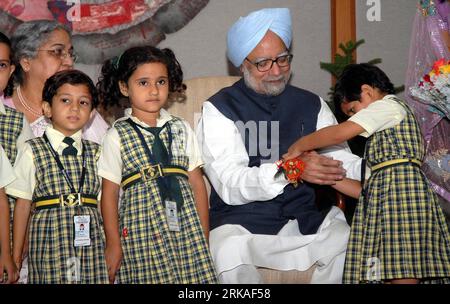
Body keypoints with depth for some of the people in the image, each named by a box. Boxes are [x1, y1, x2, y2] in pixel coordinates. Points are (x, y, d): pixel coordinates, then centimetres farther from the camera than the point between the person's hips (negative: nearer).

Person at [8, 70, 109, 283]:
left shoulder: (96, 153, 10)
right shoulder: (33, 151, 2)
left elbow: (102, 204, 9)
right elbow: (23, 204, 3)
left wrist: (112, 249, 5)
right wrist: (16, 256, 4)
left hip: (91, 248, 3)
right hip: (49, 248, -2)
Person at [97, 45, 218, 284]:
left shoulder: (181, 129, 11)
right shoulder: (117, 136, 2)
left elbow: (197, 184, 10)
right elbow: (109, 194, 2)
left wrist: (203, 236, 6)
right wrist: (113, 244, -1)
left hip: (186, 229, 3)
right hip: (141, 234, -2)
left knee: (196, 277, -7)